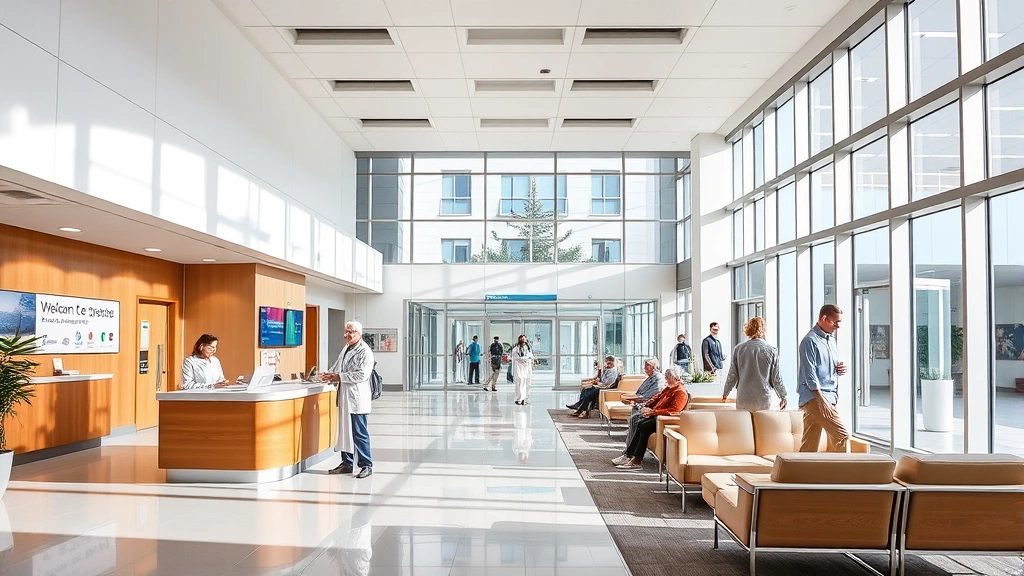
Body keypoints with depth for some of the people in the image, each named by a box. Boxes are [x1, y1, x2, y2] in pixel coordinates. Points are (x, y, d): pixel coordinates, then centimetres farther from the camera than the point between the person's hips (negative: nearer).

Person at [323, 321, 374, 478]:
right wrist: (330, 375, 2)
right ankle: (347, 463, 25)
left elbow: (362, 374, -20)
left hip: (357, 399, -8)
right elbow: (337, 366, 24)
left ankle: (366, 465, 6)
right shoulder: (346, 349, 16)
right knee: (344, 431, 14)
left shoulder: (365, 351, -11)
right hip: (344, 398, 8)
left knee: (359, 433, -3)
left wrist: (339, 377, -17)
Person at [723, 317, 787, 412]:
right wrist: (783, 397, 16)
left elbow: (732, 375, 4)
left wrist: (725, 393, 19)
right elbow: (776, 378, 1)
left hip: (743, 400, 1)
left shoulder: (738, 349, -1)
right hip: (764, 400, -1)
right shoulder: (772, 350, -4)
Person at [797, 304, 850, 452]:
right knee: (842, 436, -14)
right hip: (815, 397, -9)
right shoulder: (810, 340, -9)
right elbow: (809, 373, -15)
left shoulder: (830, 339, 19)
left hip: (830, 395, 9)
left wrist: (839, 369, 6)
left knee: (809, 444, 9)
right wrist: (821, 399, -20)